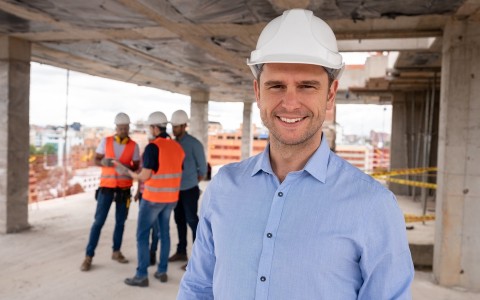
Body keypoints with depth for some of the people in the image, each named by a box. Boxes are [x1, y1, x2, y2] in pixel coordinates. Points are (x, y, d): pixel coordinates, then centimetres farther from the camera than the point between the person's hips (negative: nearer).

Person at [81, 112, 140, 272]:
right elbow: (96, 160, 5)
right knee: (99, 221, -3)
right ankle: (88, 256, 5)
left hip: (124, 188, 1)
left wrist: (127, 167, -20)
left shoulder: (134, 145, -1)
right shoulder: (105, 141, 0)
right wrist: (104, 162, -18)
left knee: (120, 221, 9)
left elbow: (136, 167, 2)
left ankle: (116, 252, 25)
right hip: (106, 186, -1)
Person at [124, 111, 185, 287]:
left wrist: (132, 174, 2)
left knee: (142, 234, 3)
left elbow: (144, 176, -19)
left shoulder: (153, 147, -18)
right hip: (171, 197, 7)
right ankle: (162, 271, 21)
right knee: (164, 232, 16)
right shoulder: (177, 146, 5)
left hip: (153, 197, -7)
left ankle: (142, 275, 6)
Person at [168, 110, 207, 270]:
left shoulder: (194, 144, -12)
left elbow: (202, 168, -5)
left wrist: (191, 183, 5)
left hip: (189, 190, -6)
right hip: (176, 190, 6)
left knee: (192, 221, -4)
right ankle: (181, 252, 28)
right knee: (179, 220, 15)